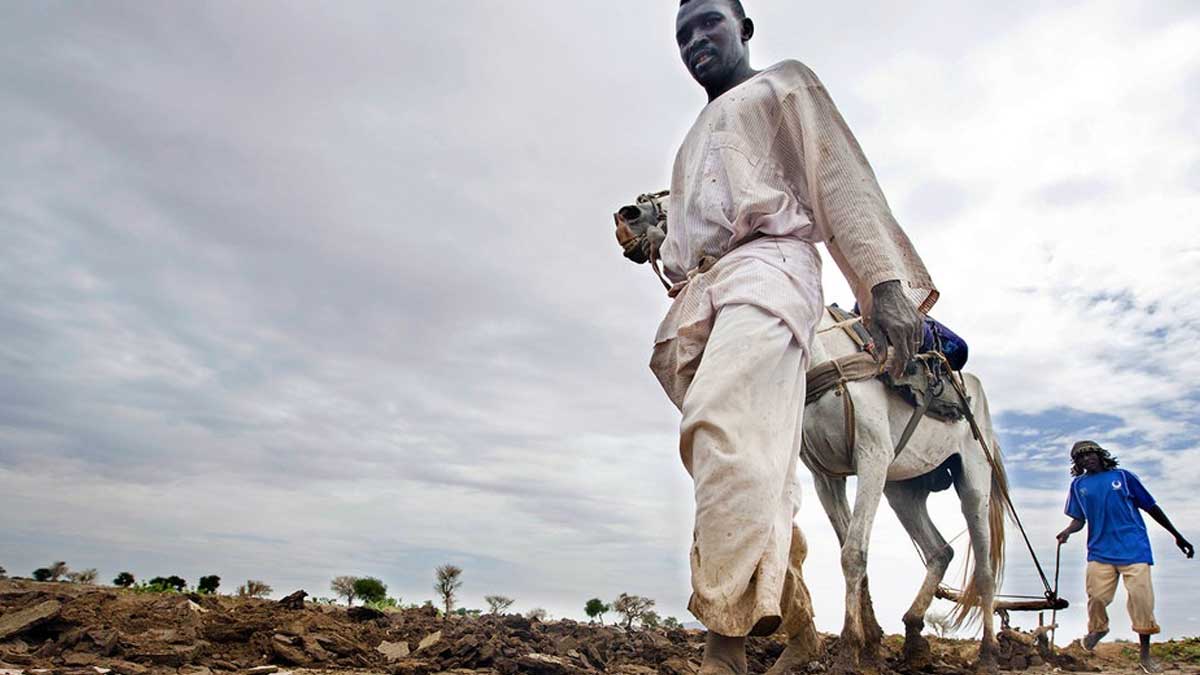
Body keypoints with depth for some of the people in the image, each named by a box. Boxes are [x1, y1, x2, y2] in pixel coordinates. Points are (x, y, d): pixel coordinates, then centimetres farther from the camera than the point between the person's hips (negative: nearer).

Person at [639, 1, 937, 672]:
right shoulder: (694, 142, 37)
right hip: (695, 293, 7)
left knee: (724, 427, -30)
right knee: (745, 467, -2)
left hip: (766, 265, -7)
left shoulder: (784, 84, 19)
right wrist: (658, 243, 14)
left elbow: (840, 177, 3)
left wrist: (885, 281, -10)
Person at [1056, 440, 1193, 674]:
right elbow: (1079, 519, 11)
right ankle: (1098, 628, 28)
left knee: (1141, 598, -6)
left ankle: (1145, 655, 10)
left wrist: (1177, 535, 13)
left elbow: (1151, 507, 11)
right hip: (1100, 551, 1)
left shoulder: (1123, 477, 5)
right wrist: (1067, 531, -11)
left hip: (1133, 547, -1)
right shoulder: (1078, 485, 10)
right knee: (1097, 597, -5)